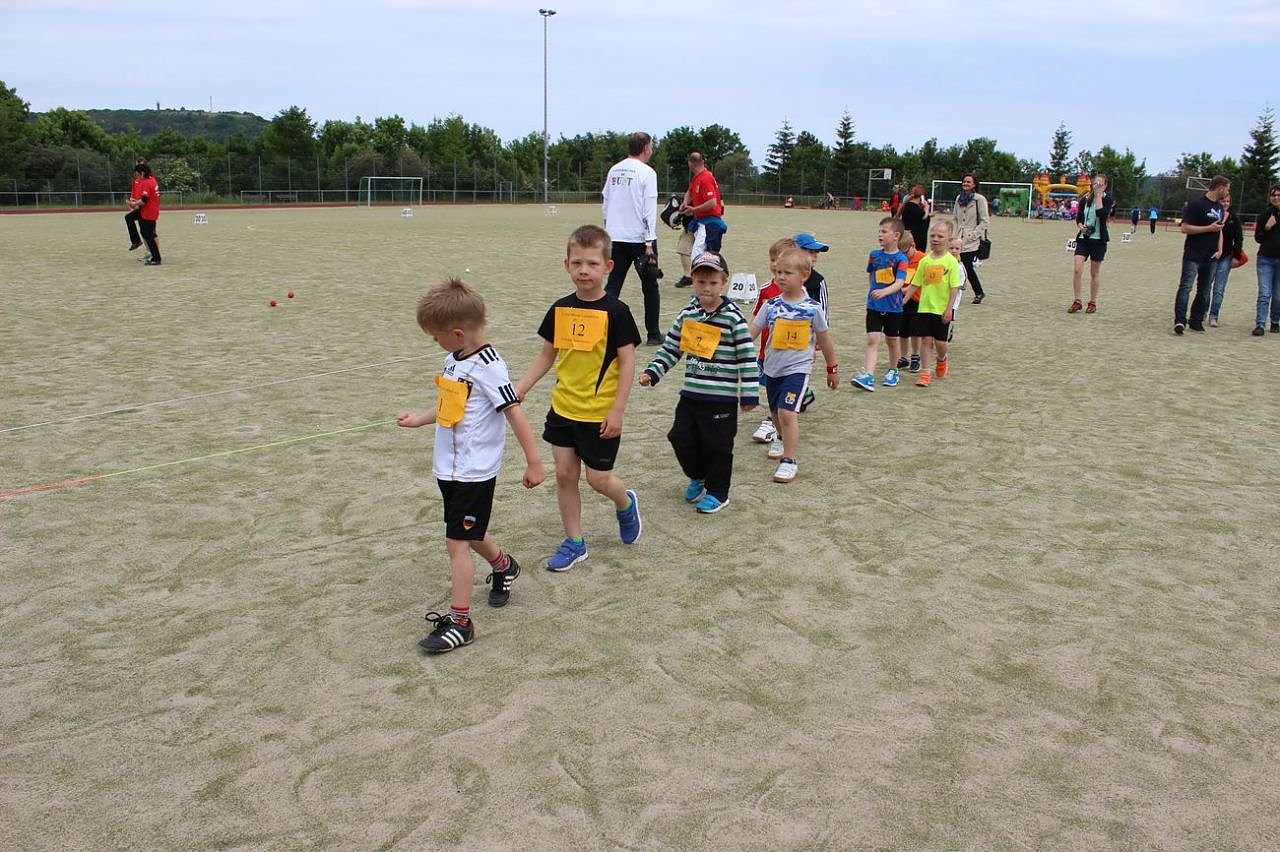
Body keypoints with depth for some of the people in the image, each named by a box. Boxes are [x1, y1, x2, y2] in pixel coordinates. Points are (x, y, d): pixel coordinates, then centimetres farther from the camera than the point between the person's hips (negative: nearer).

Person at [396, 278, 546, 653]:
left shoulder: (488, 366, -20)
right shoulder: (454, 359, 6)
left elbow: (514, 413, -19)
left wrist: (533, 462, -16)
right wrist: (417, 420, 26)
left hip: (474, 471, -8)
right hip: (449, 467, 8)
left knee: (457, 541, -5)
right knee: (468, 534, 22)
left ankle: (459, 621, 4)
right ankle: (503, 566, 49)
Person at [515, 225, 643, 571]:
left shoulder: (615, 311, -13)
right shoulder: (560, 309, 1)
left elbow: (627, 363, -11)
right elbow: (546, 356, 11)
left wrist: (617, 411, -14)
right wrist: (517, 391, 5)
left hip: (600, 413, -5)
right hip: (563, 408, 5)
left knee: (598, 478, 3)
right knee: (564, 474, 8)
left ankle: (625, 503, 37)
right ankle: (574, 543, 23)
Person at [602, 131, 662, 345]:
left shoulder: (614, 170, 11)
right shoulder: (646, 173, -8)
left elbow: (606, 204, 14)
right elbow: (649, 210, -13)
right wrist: (649, 244, -15)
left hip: (616, 238, 5)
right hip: (640, 239, -5)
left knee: (613, 285, 5)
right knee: (650, 286, 9)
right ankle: (653, 334, 15)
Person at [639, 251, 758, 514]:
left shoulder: (733, 317, -11)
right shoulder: (687, 314, 5)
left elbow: (748, 357, -9)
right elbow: (670, 349, 13)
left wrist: (749, 393, -10)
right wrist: (652, 372, 2)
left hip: (722, 397, -5)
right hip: (690, 394, 5)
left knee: (717, 446, 4)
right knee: (681, 438, 9)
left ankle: (717, 492, 22)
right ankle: (698, 477, 35)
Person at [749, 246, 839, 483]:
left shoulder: (813, 308, -7)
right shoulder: (771, 305, -2)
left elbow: (824, 341, 5)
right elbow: (751, 332, -4)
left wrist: (832, 369, 12)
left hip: (797, 368, -4)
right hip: (772, 367, 4)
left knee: (787, 412, -17)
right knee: (776, 412, 20)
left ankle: (789, 460, -6)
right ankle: (782, 438, 51)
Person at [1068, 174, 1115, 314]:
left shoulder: (1108, 200, -3)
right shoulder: (1085, 199, 7)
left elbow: (1102, 214, -22)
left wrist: (1098, 195, -16)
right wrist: (1081, 226, -6)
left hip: (1098, 239, -2)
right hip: (1083, 238, 2)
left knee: (1094, 273, 5)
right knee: (1077, 269, -11)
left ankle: (1093, 303, 16)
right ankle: (1076, 301, -5)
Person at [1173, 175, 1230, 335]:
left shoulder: (1220, 207, 16)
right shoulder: (1196, 204, -8)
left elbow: (1219, 230, 22)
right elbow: (1184, 228, -13)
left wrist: (1219, 250, 8)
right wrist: (1209, 228, -16)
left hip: (1211, 257, 8)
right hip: (1193, 255, -8)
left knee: (1205, 290, 8)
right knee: (1185, 287, -12)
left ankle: (1196, 320, 14)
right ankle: (1180, 320, -17)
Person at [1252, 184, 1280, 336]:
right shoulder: (1265, 214, 5)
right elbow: (1258, 238, 6)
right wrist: (1267, 228, -9)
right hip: (1265, 258, 1)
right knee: (1264, 293, -6)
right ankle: (1260, 325, -9)